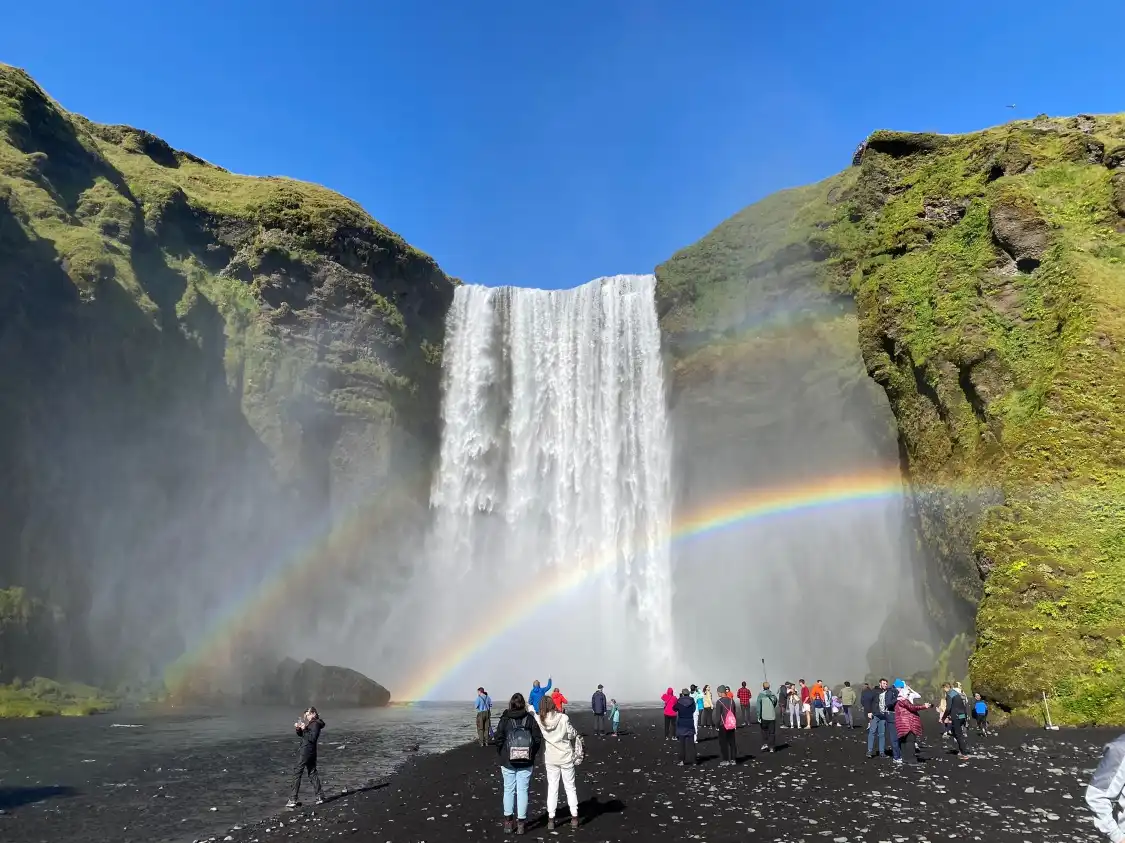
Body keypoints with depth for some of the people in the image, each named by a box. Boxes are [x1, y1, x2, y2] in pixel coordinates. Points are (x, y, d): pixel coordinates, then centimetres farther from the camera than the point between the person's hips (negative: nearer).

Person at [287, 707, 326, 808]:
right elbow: (301, 735, 20)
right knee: (312, 773, 12)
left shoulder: (315, 724, -14)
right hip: (311, 752, 10)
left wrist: (304, 729, -22)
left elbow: (313, 738, -23)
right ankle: (320, 797, 14)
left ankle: (293, 800, -1)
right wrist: (298, 729, 1)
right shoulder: (311, 723, 16)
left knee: (297, 774, -4)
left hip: (307, 752, -10)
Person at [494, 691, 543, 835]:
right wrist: (532, 755, 8)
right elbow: (538, 739, -4)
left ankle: (508, 821, 15)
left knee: (509, 789, 10)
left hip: (508, 761, 0)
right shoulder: (530, 719, -3)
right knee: (522, 790, 5)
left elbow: (498, 739, -7)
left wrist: (502, 755, 7)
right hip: (526, 762, 0)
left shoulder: (504, 720, -6)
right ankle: (521, 823, 8)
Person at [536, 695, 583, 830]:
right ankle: (574, 818, 17)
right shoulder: (564, 718, -17)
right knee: (570, 787, 13)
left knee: (552, 788, 12)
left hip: (550, 760, 1)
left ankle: (551, 819, 13)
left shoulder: (539, 721, -12)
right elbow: (575, 737, -9)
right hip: (566, 758, -1)